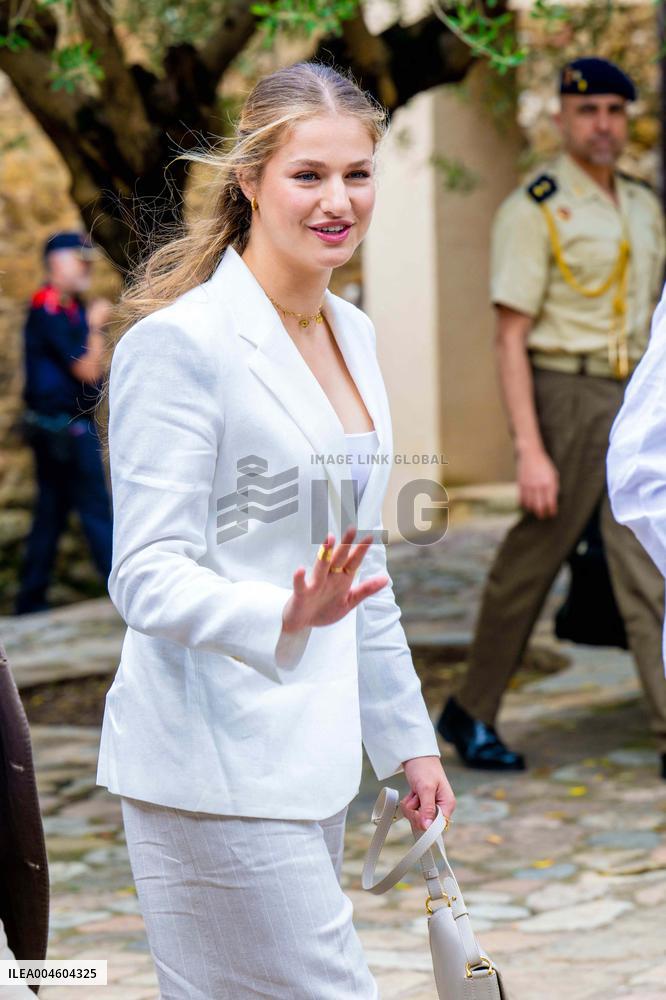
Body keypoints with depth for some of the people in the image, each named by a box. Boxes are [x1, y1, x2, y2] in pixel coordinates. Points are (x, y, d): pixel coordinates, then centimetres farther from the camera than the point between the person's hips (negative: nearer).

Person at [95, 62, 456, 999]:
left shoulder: (351, 332, 13)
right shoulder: (181, 341, -13)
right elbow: (148, 575, -17)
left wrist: (408, 736, 22)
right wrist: (282, 617, -35)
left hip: (310, 751, 8)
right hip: (213, 766, -8)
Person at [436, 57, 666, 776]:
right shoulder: (533, 210, -7)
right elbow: (511, 338, -12)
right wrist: (530, 451, -19)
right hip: (561, 398, -6)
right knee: (529, 564, 3)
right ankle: (471, 714, 19)